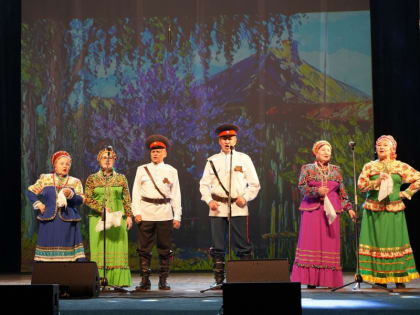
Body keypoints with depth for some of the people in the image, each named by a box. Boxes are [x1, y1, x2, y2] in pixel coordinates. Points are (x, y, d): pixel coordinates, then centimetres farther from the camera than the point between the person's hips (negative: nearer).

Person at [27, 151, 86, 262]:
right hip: (49, 221, 0)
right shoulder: (45, 179, 14)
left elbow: (80, 200, 1)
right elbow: (30, 191, 19)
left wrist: (70, 194, -18)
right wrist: (38, 204, 5)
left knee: (67, 255, -8)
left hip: (68, 222, 0)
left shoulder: (75, 182, 12)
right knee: (48, 253, -6)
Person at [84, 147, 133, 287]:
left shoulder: (121, 178, 11)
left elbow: (127, 199, 10)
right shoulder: (92, 179, 7)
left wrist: (129, 216, 1)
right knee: (98, 248, -5)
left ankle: (119, 281, -3)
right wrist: (102, 209, -11)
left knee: (118, 248, -4)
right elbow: (87, 198, 0)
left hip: (118, 218, 1)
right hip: (98, 218, -1)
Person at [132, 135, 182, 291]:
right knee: (144, 248, 0)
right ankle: (144, 281, 5)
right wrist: (136, 212, -3)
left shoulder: (171, 171, 9)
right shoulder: (142, 170, 9)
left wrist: (177, 216, 2)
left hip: (165, 214, 0)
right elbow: (136, 192, 8)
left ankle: (163, 281, 11)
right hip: (146, 213, 0)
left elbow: (176, 195, 8)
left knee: (165, 249, 3)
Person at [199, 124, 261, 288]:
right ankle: (219, 280, 8)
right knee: (217, 247, 2)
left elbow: (254, 184, 9)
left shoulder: (244, 159, 8)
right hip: (217, 208, 1)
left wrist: (245, 197, -7)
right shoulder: (212, 161, 10)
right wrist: (209, 200, -6)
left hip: (238, 208, -1)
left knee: (242, 245, -3)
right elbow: (204, 184, 11)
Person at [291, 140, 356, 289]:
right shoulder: (307, 169, 8)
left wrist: (348, 208, 6)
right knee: (311, 241, -7)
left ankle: (330, 280, 1)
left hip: (331, 210, 3)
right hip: (312, 210, -2)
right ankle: (311, 280, -5)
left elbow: (342, 192, 14)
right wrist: (317, 191, -18)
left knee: (330, 242, -1)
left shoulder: (336, 170, 15)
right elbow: (302, 187, -3)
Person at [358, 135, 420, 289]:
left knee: (395, 241, -3)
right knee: (377, 242, -3)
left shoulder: (401, 166, 8)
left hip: (394, 210, 0)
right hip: (374, 211, 0)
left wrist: (406, 193, 1)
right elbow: (361, 185, 0)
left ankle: (399, 278, 1)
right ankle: (380, 279, 1)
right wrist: (377, 181, -13)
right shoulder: (369, 166, 10)